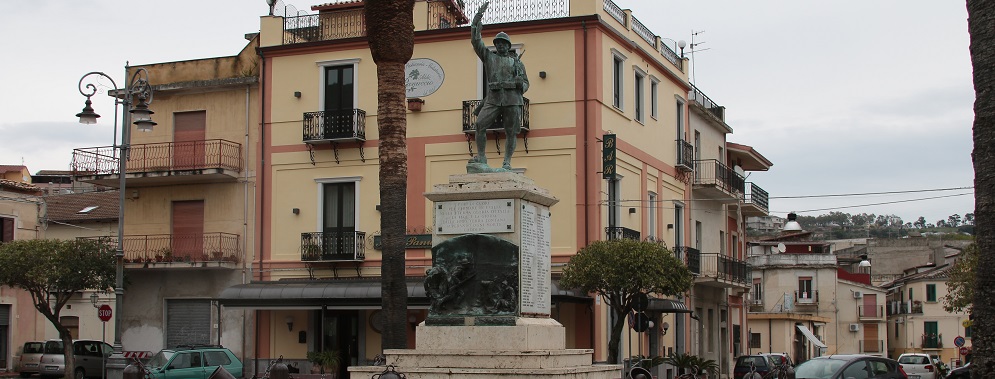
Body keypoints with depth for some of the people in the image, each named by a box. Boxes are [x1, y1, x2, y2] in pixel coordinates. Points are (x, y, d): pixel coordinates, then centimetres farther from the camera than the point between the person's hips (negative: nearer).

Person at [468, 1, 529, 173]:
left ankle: (507, 163, -2)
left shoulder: (517, 62, 19)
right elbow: (475, 40, 10)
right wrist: (478, 17, 6)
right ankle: (481, 158, -11)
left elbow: (526, 84, 18)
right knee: (479, 124, -16)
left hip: (512, 100, 0)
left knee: (511, 132, -5)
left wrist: (520, 84, -7)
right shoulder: (489, 56, 19)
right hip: (493, 99, 0)